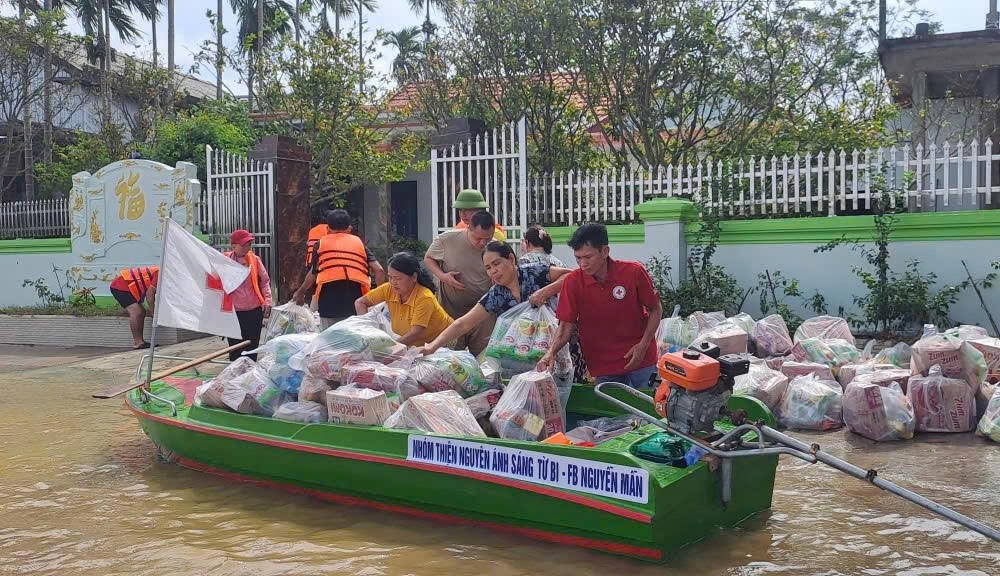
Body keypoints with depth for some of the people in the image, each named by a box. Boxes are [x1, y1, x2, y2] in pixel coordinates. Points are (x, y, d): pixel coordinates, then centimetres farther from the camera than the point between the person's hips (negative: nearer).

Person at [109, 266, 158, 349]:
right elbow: (149, 294, -22)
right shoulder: (160, 275, -18)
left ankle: (140, 341, 11)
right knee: (136, 312, -21)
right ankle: (137, 343, -20)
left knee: (141, 313, 10)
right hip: (120, 286, -11)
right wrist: (153, 312, -16)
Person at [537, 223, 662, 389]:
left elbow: (656, 309, -2)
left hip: (639, 359, -1)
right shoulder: (573, 282, -12)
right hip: (602, 365, 1)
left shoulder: (634, 272, -14)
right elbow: (566, 324, -9)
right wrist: (551, 352, -26)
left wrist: (643, 345, -12)